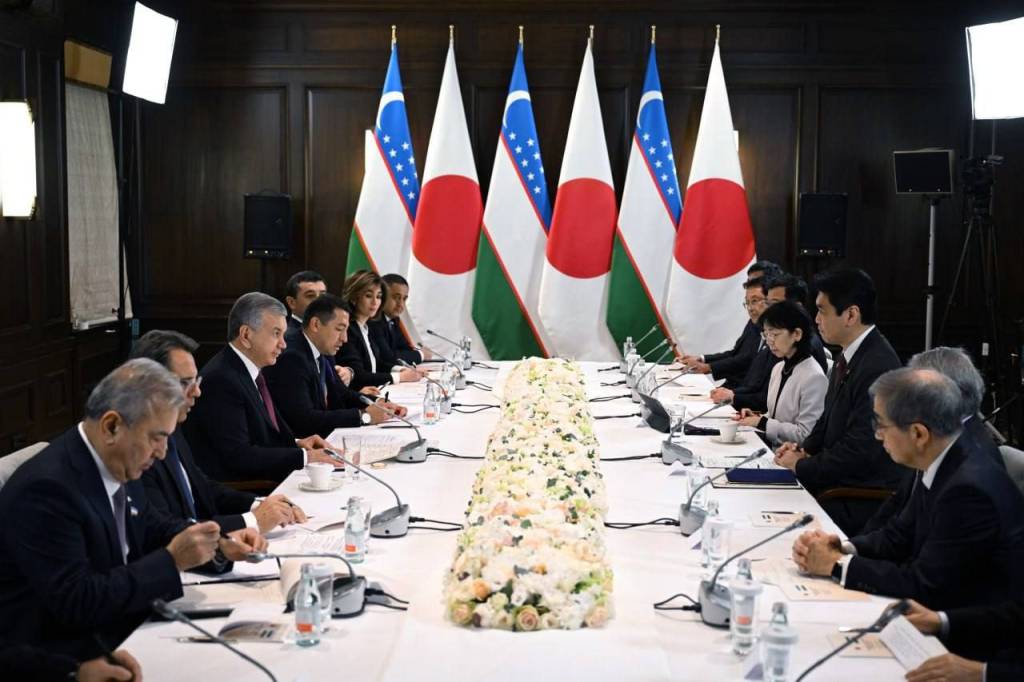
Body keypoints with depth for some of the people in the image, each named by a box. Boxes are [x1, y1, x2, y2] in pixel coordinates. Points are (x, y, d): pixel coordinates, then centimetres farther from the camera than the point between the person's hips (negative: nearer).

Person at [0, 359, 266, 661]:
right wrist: (172, 560, -23)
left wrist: (219, 543, 1)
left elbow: (151, 527, 17)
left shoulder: (119, 466, 0)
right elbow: (75, 602, -26)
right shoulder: (47, 487, -24)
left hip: (119, 631, 8)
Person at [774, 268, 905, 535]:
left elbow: (859, 450, -23)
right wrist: (805, 449, 3)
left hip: (864, 499, -8)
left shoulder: (878, 368, -24)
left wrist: (801, 465, -12)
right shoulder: (849, 355, 4)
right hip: (839, 477, 8)